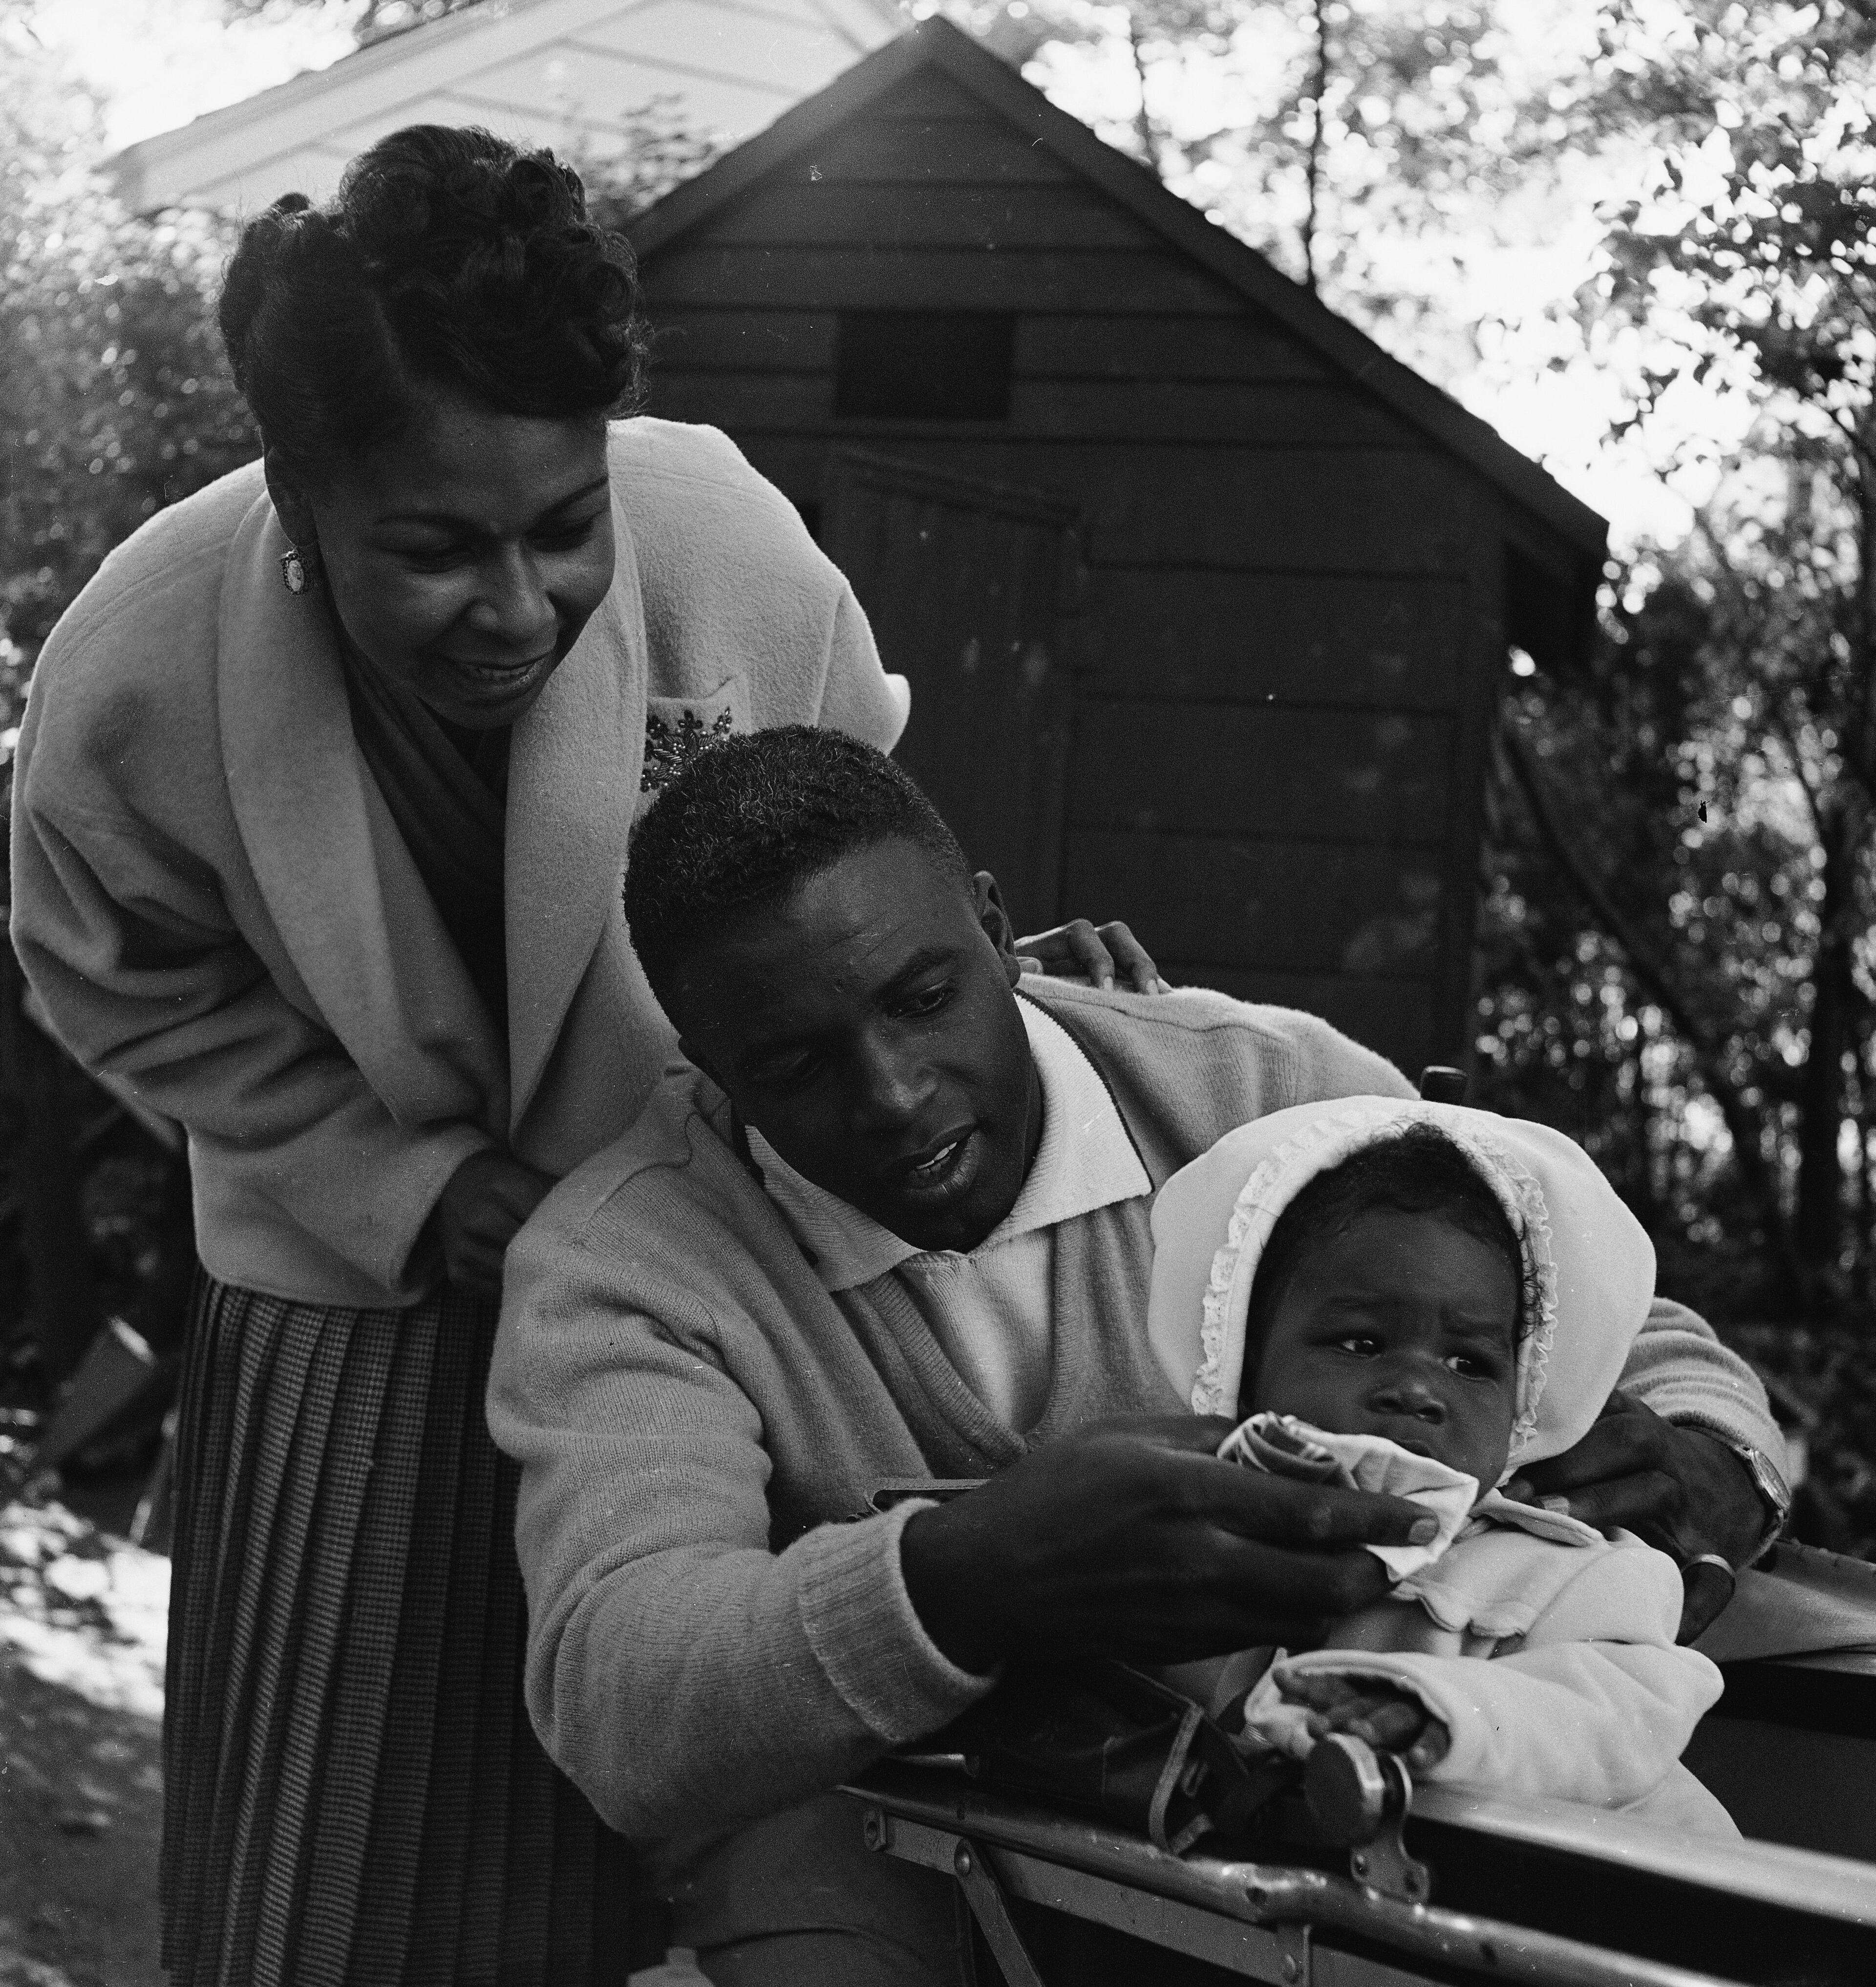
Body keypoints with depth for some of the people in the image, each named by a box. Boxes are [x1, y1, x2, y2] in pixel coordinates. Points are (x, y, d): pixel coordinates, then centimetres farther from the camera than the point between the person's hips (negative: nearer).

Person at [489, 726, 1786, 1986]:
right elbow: (615, 1711, -25)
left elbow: (1644, 1352, 5)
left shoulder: (1269, 1093, -3)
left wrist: (1698, 1478, -21)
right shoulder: (611, 1264, -10)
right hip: (876, 1848, -1)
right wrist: (962, 1585, -44)